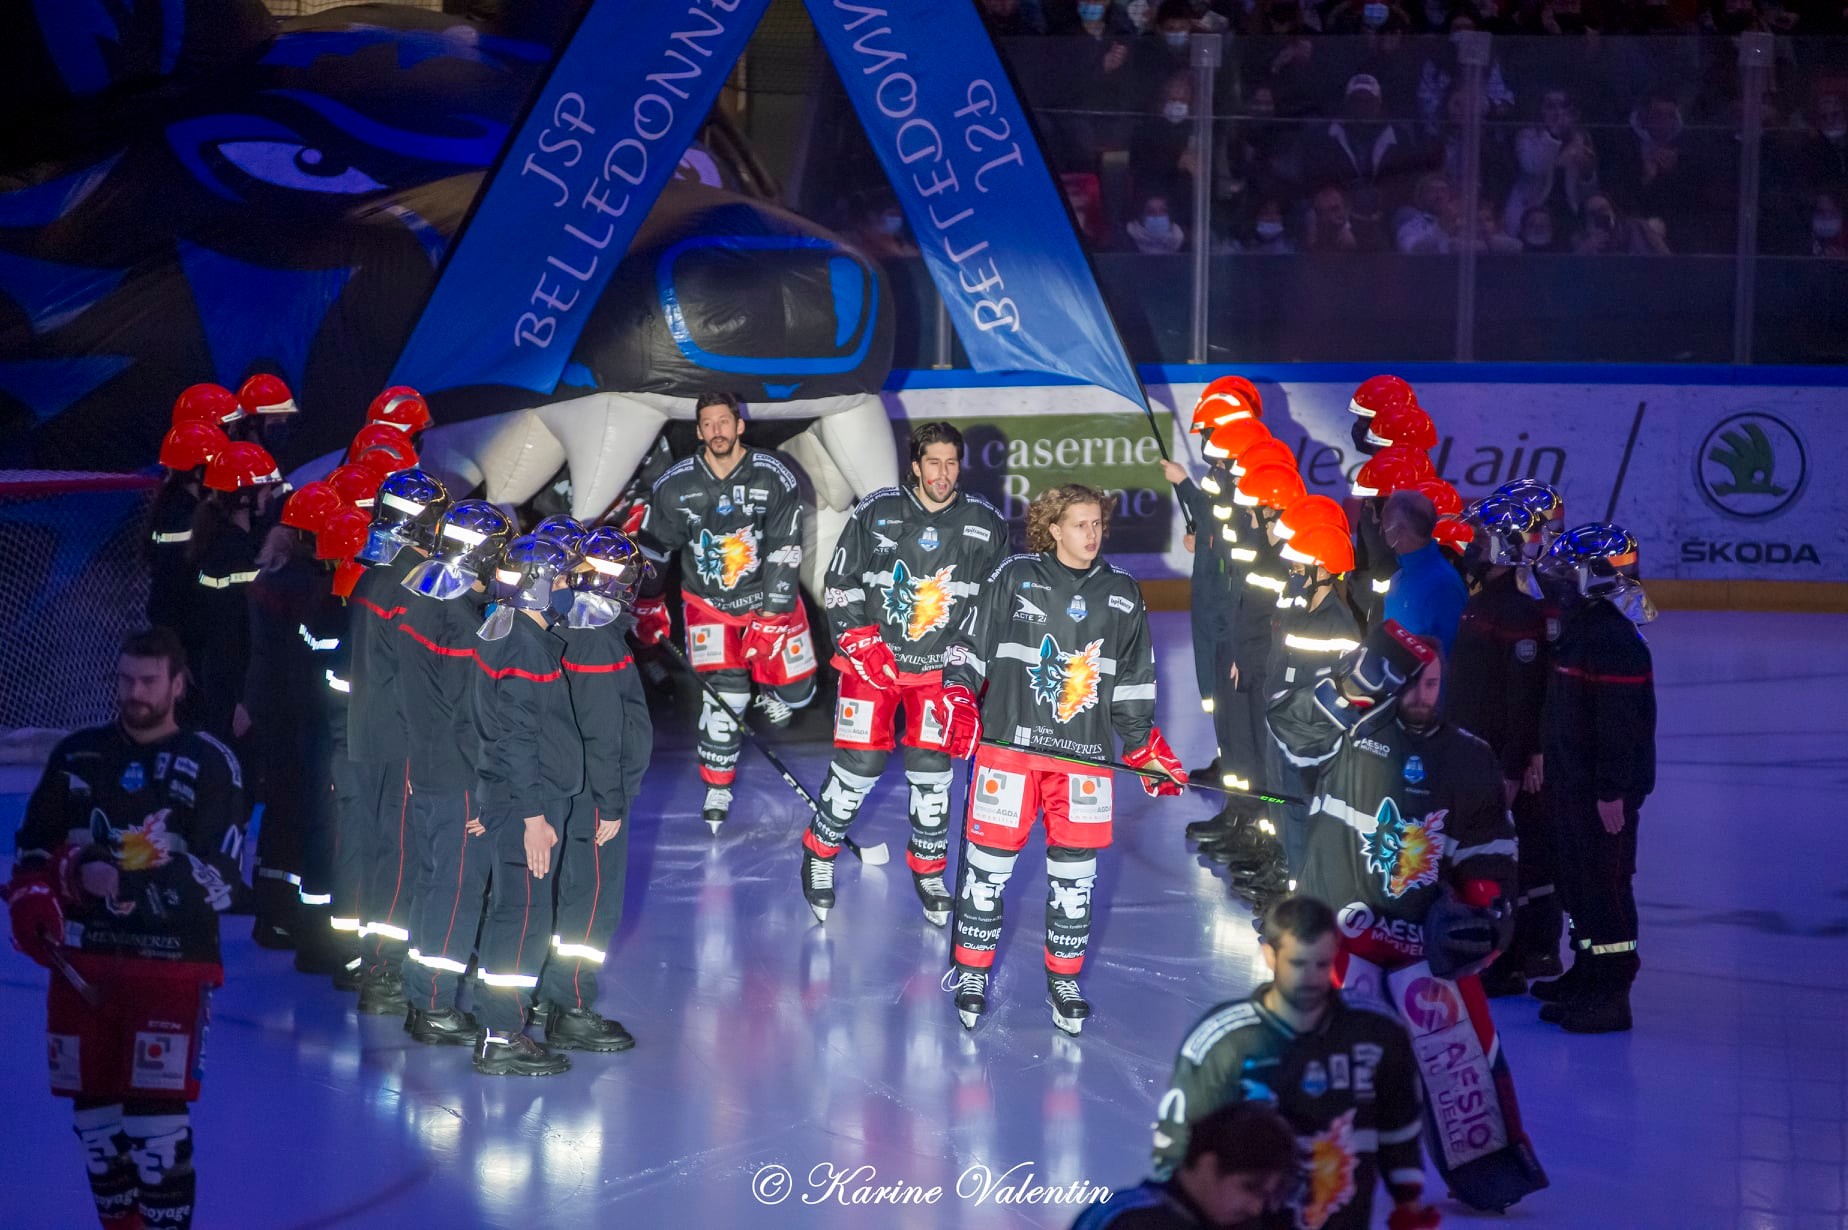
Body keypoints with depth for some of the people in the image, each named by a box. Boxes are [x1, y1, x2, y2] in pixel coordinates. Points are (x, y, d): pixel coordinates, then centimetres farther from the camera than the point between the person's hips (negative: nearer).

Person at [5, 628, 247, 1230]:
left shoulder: (211, 764, -5)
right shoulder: (77, 756, 9)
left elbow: (219, 880, -12)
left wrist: (126, 881, -22)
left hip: (172, 961, -4)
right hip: (83, 958, 5)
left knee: (157, 1113, -11)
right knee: (93, 1109, 9)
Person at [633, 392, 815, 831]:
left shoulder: (775, 478, -14)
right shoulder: (674, 485, -10)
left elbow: (784, 552, -14)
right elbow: (653, 546, 3)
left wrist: (771, 616, -17)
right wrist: (648, 605, 4)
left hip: (766, 596, 0)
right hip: (707, 601, 0)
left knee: (796, 688, -1)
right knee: (724, 695, -10)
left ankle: (772, 693, 38)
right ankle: (717, 788, 7)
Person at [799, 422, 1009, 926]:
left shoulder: (985, 524, -3)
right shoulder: (875, 512, -7)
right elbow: (839, 582, -1)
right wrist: (859, 638, -11)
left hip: (942, 669, 1)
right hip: (872, 657, -1)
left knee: (931, 771, 1)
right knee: (859, 764, -3)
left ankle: (928, 870, 20)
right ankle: (820, 853, 18)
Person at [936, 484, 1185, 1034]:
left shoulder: (1122, 594, 9)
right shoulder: (1014, 577, 1)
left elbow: (1134, 680, 15)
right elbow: (969, 646, 3)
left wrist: (1146, 747, 13)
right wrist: (957, 702, -10)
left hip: (1085, 755, 2)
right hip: (1009, 742, -2)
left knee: (1075, 871, 4)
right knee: (989, 861, 2)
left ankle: (1063, 977, 19)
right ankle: (973, 970, 17)